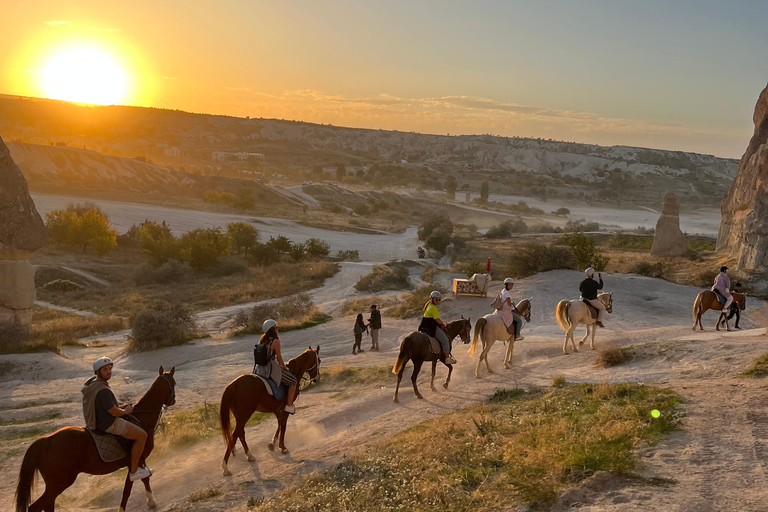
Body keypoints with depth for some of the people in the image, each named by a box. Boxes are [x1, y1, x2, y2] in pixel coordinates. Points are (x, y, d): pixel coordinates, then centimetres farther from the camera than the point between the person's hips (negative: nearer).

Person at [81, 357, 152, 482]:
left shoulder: (92, 382, 2)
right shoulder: (103, 391, -30)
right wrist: (125, 411, -3)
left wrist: (121, 408, 11)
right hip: (108, 425, -11)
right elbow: (114, 412, -25)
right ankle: (133, 471, 0)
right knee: (142, 435, -8)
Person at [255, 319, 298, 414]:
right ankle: (289, 406, 6)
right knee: (293, 381, 6)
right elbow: (279, 358, -14)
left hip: (260, 369, 8)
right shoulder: (275, 341, -17)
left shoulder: (262, 340, 7)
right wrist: (285, 368, 5)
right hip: (272, 369, -8)